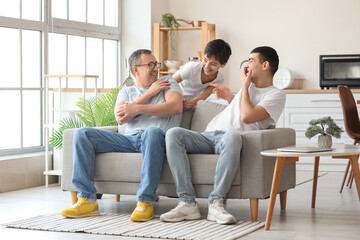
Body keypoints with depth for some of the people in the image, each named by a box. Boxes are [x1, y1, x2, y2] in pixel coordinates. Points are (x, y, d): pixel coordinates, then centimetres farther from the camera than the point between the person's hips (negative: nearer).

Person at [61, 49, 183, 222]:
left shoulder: (168, 84, 18)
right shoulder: (126, 92, 25)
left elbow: (176, 107, -6)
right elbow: (120, 118, 4)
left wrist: (137, 108, -11)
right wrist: (149, 94, 3)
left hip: (157, 138, -4)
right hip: (129, 140, 4)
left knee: (152, 131, -41)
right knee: (82, 134, -11)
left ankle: (145, 202, -40)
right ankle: (87, 200, -20)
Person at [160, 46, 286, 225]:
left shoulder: (276, 95, 3)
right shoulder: (249, 85, 28)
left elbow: (246, 116, -12)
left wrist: (244, 87, 2)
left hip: (230, 137, -7)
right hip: (208, 136, 7)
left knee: (232, 136, -43)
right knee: (173, 134, -23)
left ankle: (216, 203, -37)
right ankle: (187, 203, -31)